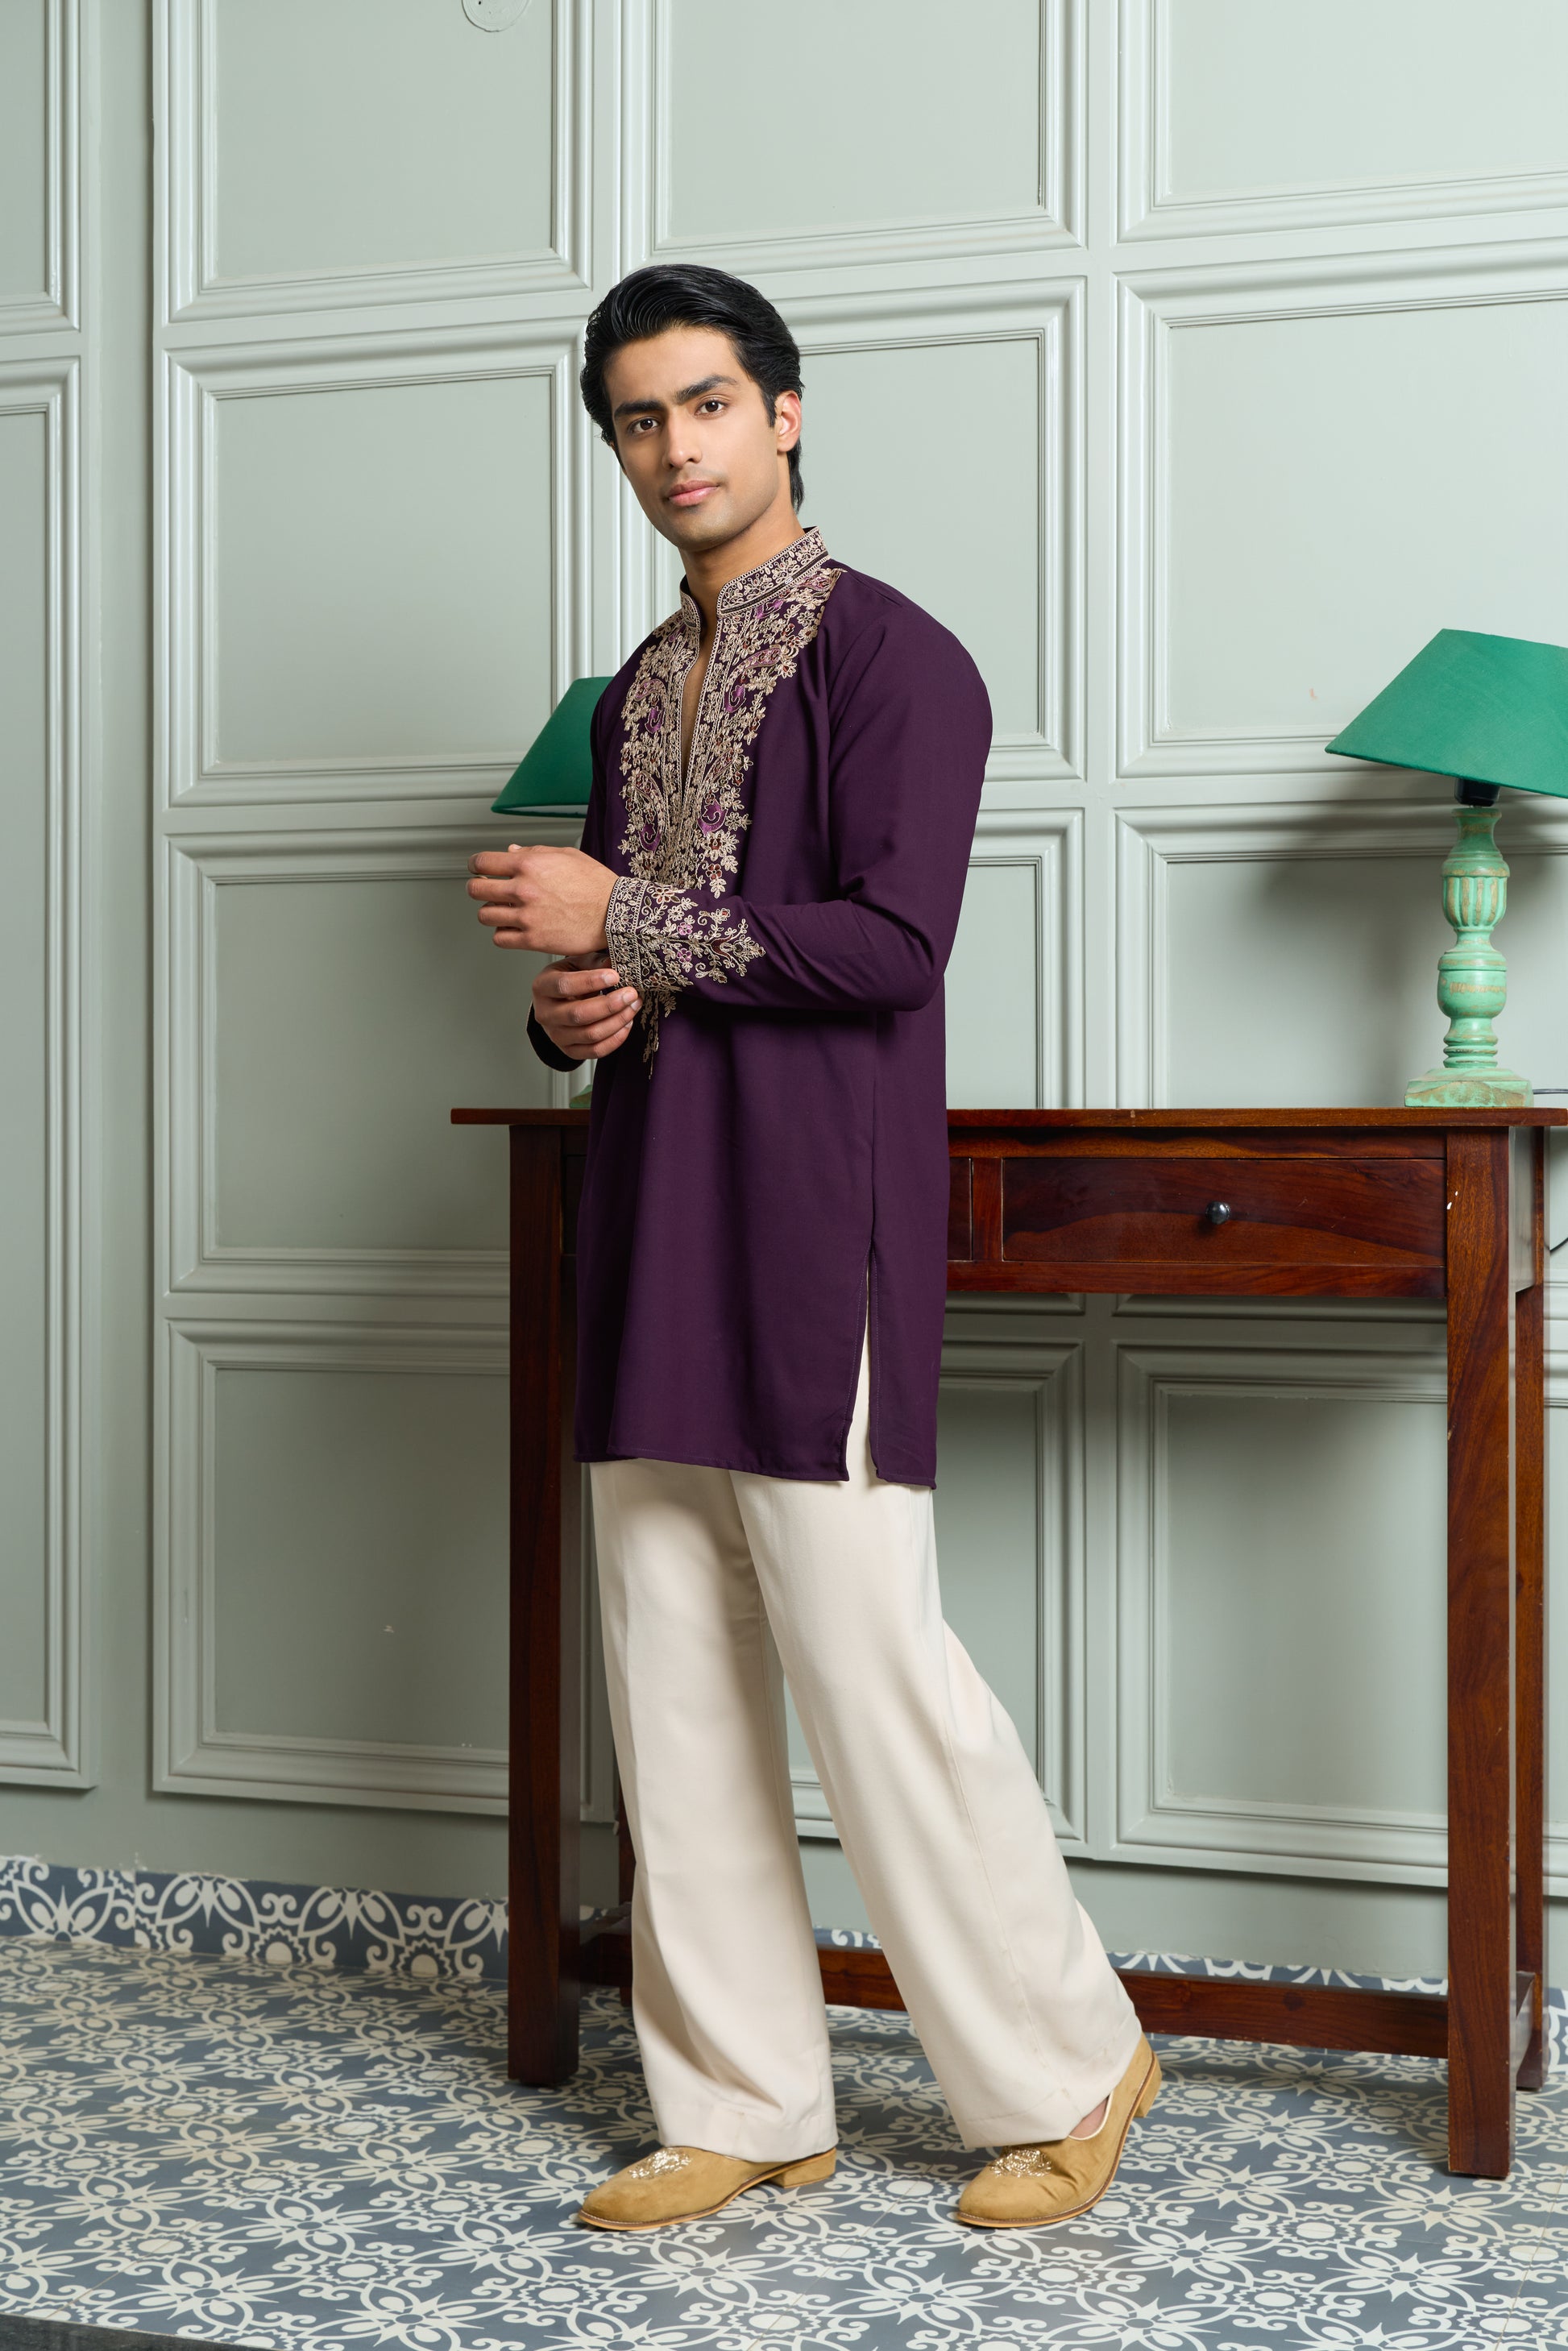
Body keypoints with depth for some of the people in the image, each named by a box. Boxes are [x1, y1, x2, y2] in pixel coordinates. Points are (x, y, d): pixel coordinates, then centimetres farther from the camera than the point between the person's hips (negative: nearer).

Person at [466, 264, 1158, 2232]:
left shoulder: (889, 655, -4)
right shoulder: (637, 694, 20)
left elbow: (891, 938, -15)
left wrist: (625, 923, -12)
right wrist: (570, 1008, 2)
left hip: (819, 1225, -7)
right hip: (655, 1230, 8)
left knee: (867, 1660, -7)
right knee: (675, 1683, 7)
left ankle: (1065, 2071, 12)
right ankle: (747, 2109, 18)